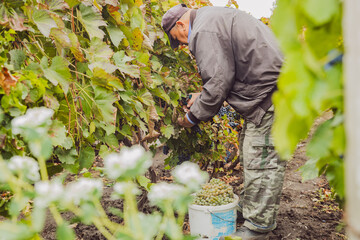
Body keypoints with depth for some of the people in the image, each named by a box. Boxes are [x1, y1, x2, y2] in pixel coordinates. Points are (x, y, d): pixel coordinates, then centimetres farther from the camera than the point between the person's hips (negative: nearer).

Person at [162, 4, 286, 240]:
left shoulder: (203, 31, -13)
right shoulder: (214, 16, 22)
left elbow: (218, 82, -17)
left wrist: (194, 116, -4)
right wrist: (202, 95, 22)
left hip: (271, 93, -11)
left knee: (262, 159, -6)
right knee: (251, 152, 18)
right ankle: (249, 206, 31)